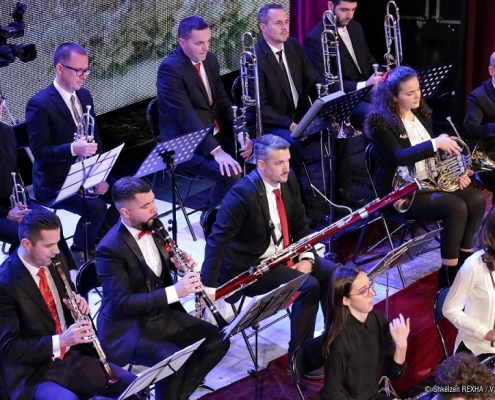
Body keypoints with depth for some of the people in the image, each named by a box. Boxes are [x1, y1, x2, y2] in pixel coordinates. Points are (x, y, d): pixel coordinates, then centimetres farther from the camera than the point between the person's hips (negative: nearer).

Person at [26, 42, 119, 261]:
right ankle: (79, 250, 0)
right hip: (54, 181, -7)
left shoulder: (84, 95, 7)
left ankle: (95, 239, 11)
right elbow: (39, 151, -19)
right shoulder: (39, 104, -17)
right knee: (96, 207, -28)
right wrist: (73, 149, -36)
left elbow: (95, 139, 12)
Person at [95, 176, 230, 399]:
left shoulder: (154, 226, -1)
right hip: (128, 328, -8)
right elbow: (122, 304, -27)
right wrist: (174, 292, -31)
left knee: (217, 342, -5)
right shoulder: (110, 249, -23)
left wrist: (178, 264, -6)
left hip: (164, 314, 8)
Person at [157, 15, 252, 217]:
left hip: (217, 134, 8)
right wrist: (216, 150, -34)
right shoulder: (169, 68, -18)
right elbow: (187, 116, -26)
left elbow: (222, 102, 12)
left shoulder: (210, 60, 7)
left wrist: (240, 132, -6)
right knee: (230, 173, -28)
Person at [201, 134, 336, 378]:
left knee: (332, 273, 0)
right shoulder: (243, 194, -26)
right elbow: (217, 241, -28)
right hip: (247, 266, -8)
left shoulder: (289, 180, -2)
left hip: (282, 255, 8)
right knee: (308, 286, -22)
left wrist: (306, 257, -6)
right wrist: (208, 287, -32)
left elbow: (300, 225, 10)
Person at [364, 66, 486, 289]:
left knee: (476, 200, -13)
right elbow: (399, 157, -29)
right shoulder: (381, 121, -15)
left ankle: (464, 261, 0)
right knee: (456, 207, -26)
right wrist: (435, 143, -34)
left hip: (430, 180, 8)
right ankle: (449, 274, -14)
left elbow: (435, 152, 16)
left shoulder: (420, 113, 9)